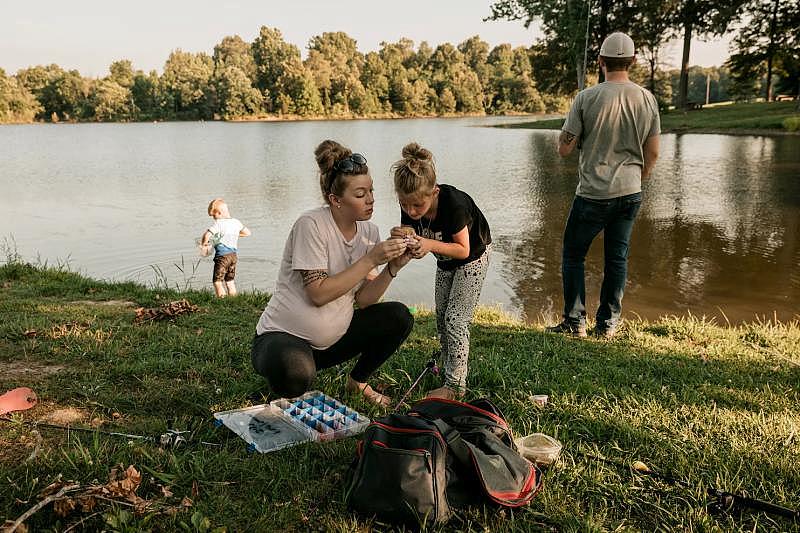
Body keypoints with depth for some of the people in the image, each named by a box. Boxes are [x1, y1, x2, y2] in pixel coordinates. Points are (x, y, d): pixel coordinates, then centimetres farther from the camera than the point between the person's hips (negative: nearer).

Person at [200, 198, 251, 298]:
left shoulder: (218, 224, -14)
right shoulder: (236, 222, 6)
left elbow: (207, 235, -26)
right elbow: (247, 233, 18)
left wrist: (204, 244, -8)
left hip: (222, 255, -7)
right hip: (234, 255, 7)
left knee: (217, 280, -1)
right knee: (230, 280, 19)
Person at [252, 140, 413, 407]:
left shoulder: (369, 231, 0)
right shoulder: (311, 225, -20)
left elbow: (362, 300, -4)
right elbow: (319, 294, -25)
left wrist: (393, 267, -19)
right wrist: (371, 259, -25)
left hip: (332, 339, 7)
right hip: (283, 336, -6)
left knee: (398, 317, -8)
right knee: (295, 373, -40)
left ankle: (358, 381, 16)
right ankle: (288, 398, 0)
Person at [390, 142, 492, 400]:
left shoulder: (453, 203, -38)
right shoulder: (409, 206, -22)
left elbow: (463, 250, -30)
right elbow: (415, 249, -17)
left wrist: (430, 245, -45)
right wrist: (402, 240, -40)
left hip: (473, 257, -7)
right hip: (445, 261, 7)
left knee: (455, 320, -10)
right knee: (441, 319, 11)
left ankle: (455, 385, -1)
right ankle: (450, 371, 25)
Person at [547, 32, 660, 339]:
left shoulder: (587, 98, -11)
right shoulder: (647, 99, 1)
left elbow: (564, 149, -9)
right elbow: (652, 154, 6)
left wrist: (567, 134, 12)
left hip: (593, 195, -4)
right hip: (631, 193, 4)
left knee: (573, 255, 10)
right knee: (617, 258, 12)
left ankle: (575, 322, 11)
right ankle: (608, 324, 18)